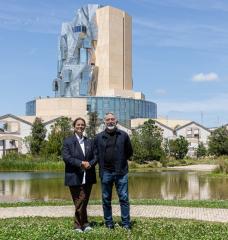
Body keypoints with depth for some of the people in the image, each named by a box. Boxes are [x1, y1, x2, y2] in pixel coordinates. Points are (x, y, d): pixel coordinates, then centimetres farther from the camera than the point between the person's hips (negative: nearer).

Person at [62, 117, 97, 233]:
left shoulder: (89, 142, 15)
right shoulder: (68, 141, 1)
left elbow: (95, 157, 9)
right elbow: (66, 157, -11)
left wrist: (89, 164, -12)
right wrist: (81, 163, -18)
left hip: (88, 177, 4)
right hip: (74, 177, -4)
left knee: (83, 202, 7)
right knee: (79, 202, 2)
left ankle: (79, 225, 18)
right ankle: (84, 224, 13)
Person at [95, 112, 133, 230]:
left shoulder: (123, 135, 3)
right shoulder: (99, 137, 6)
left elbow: (129, 152, 10)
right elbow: (96, 154, 13)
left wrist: (120, 161, 6)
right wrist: (102, 164, 5)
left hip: (121, 172, -1)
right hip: (105, 172, 2)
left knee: (124, 198, 0)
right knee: (106, 199, 8)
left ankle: (126, 223, 7)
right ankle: (109, 223, 19)